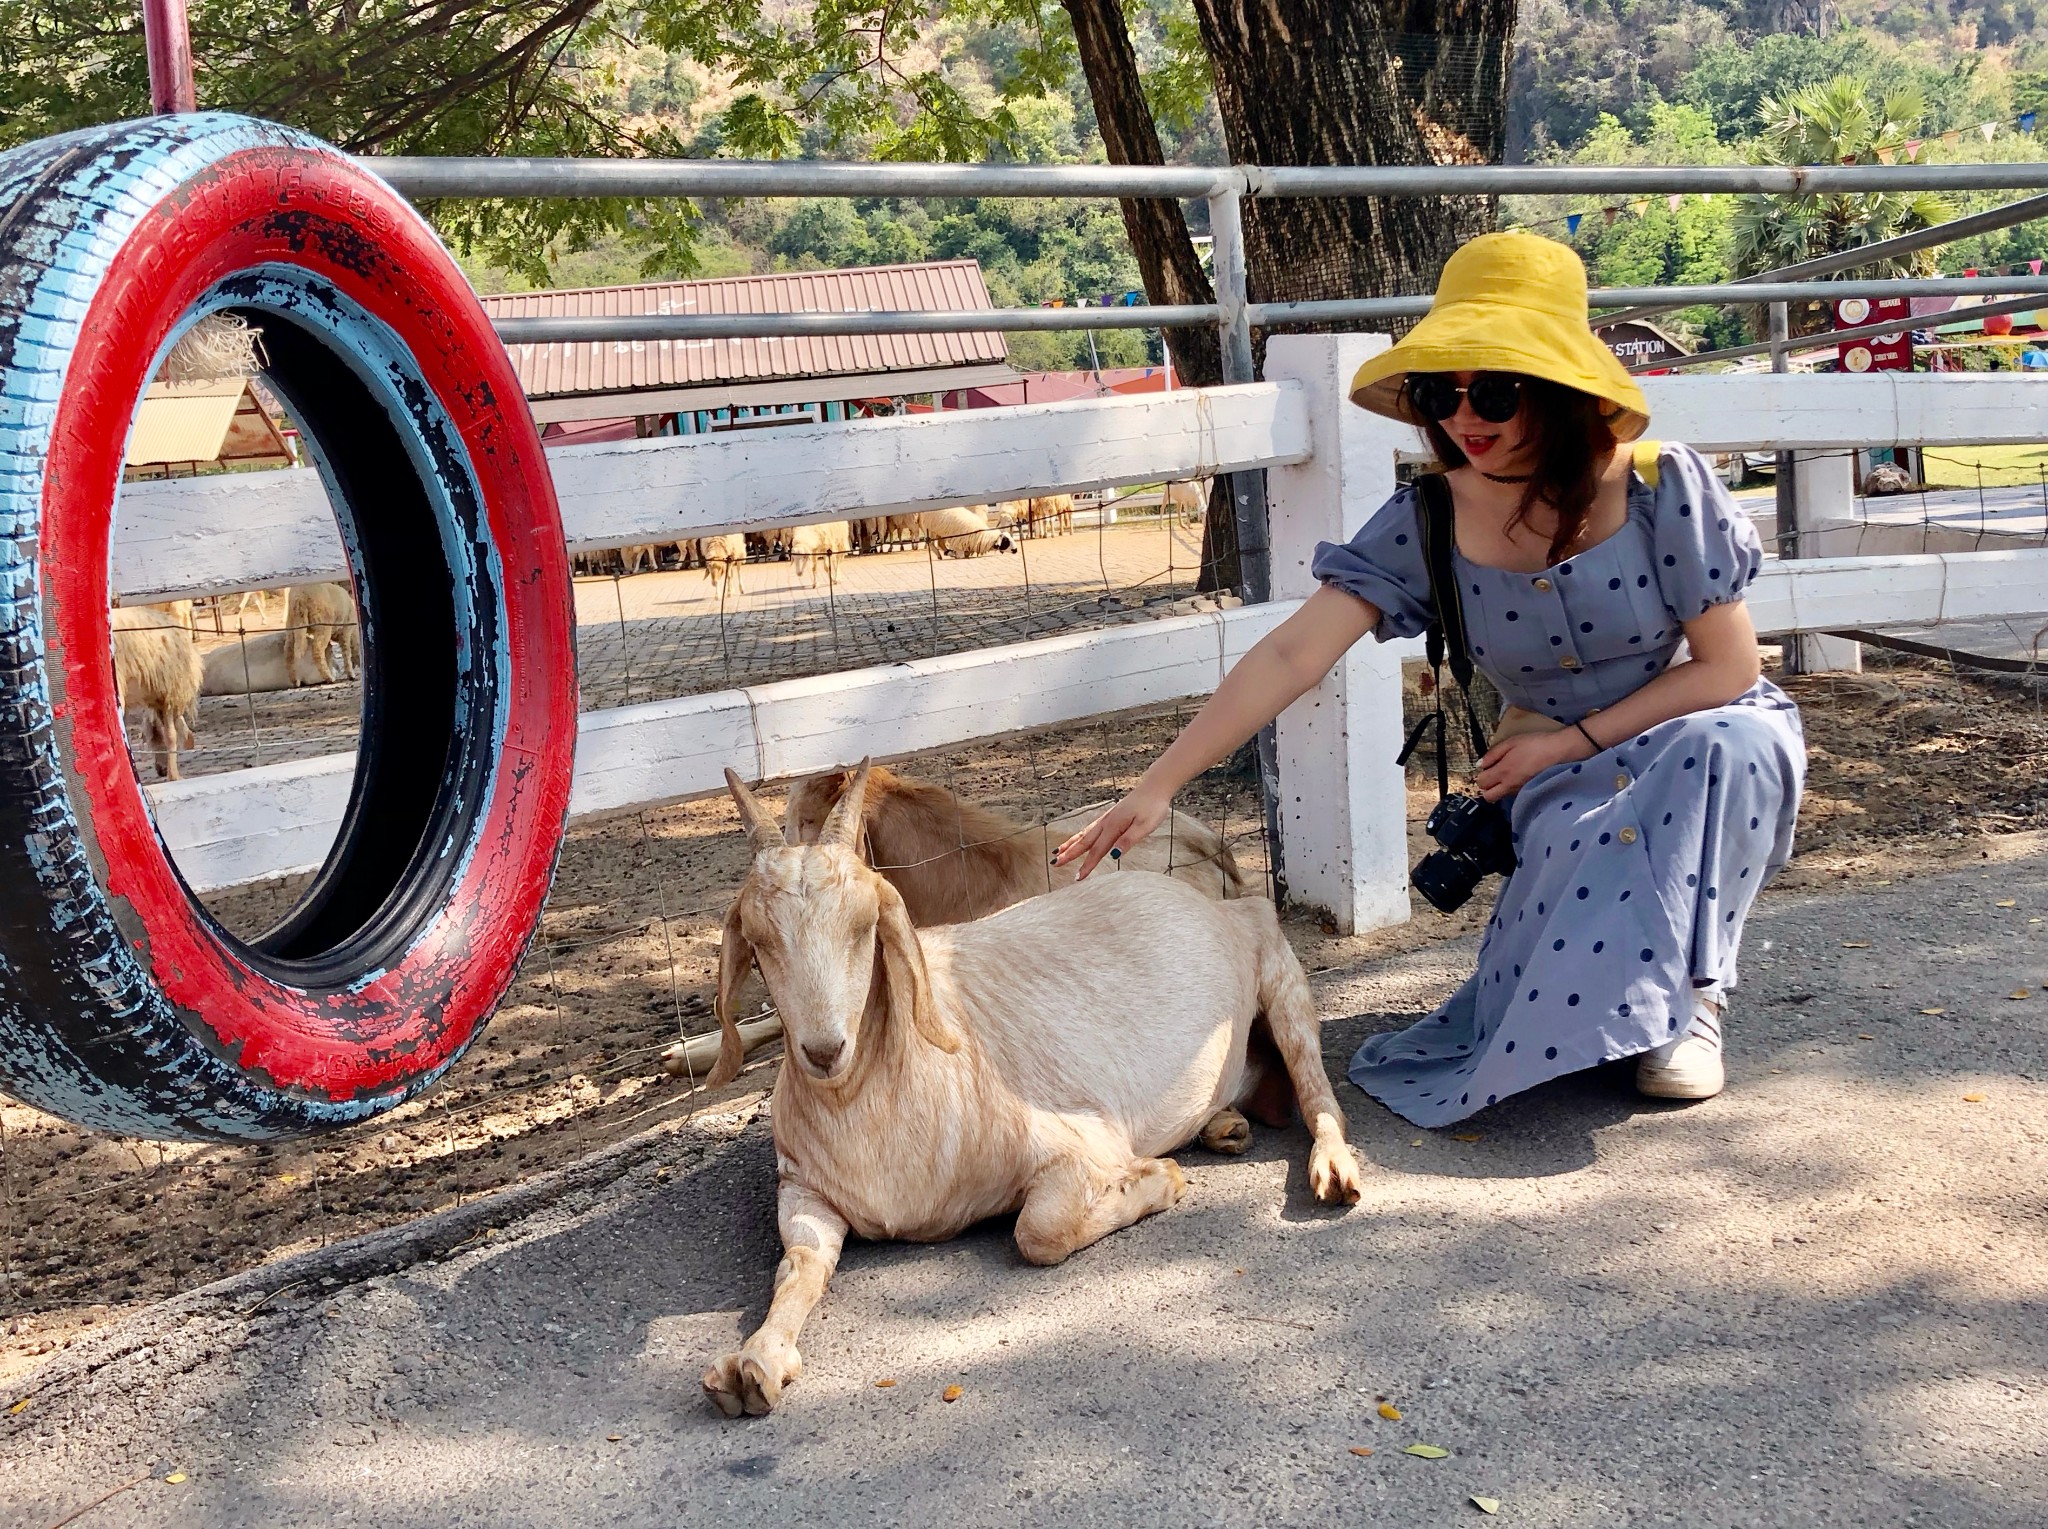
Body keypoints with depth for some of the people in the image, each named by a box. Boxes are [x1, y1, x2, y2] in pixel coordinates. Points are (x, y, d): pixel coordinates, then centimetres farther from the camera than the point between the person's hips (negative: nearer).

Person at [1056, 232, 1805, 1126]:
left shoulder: (1661, 487, -18)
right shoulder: (1426, 524, -13)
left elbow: (1729, 665, -12)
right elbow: (1290, 656, -20)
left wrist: (1575, 740, -17)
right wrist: (1156, 787, -26)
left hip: (1697, 739, -1)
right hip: (1557, 773, 1)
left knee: (1733, 744, -34)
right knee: (1583, 845, -31)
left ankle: (1691, 992, -14)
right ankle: (1640, 991, 3)